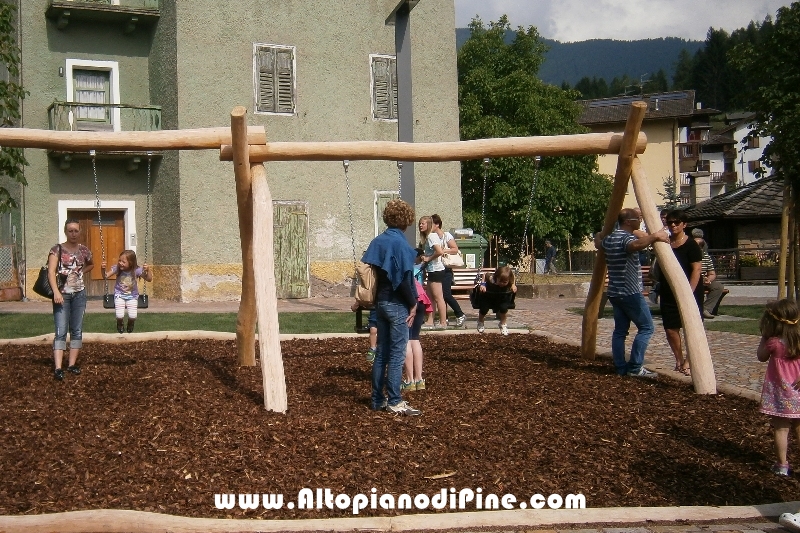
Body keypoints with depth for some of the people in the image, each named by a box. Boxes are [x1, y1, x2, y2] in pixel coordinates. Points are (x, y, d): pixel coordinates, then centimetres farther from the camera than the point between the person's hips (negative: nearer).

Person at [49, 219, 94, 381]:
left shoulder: (84, 250, 6)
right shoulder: (57, 249, -6)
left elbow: (91, 265, 27)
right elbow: (51, 272, -16)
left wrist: (81, 272, 7)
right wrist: (56, 292, -28)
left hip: (79, 294, 4)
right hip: (62, 293, -4)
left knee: (77, 330, 6)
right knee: (61, 331, -10)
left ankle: (72, 364, 14)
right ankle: (58, 368, -16)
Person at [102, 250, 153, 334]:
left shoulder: (137, 270, -15)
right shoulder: (117, 268, -12)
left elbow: (149, 279, -16)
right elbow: (105, 276, -11)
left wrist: (148, 270, -33)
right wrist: (103, 269, -30)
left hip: (132, 296, 0)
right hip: (119, 295, 0)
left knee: (133, 316, -19)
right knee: (119, 316, -19)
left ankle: (130, 326, 20)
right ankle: (119, 325, 20)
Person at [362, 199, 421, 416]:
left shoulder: (377, 242, 7)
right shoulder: (400, 243, -15)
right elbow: (404, 278, -19)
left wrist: (376, 298, 15)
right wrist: (413, 304, -9)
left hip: (380, 302, 8)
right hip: (397, 305, -7)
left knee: (382, 352, 13)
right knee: (397, 354, -2)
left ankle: (378, 400, 17)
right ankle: (394, 402, 1)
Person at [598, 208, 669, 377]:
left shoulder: (609, 239, 12)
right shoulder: (626, 237, -15)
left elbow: (598, 242, 35)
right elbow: (635, 245, -40)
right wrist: (655, 236, -37)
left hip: (615, 292, 9)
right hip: (630, 293, -9)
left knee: (620, 330, 11)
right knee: (646, 327, -3)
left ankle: (620, 367, 10)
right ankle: (635, 367, -5)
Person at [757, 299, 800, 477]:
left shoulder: (773, 342, -15)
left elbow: (761, 357, 2)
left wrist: (764, 337, 3)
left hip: (780, 394, -4)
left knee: (781, 429, 4)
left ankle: (782, 465, 7)